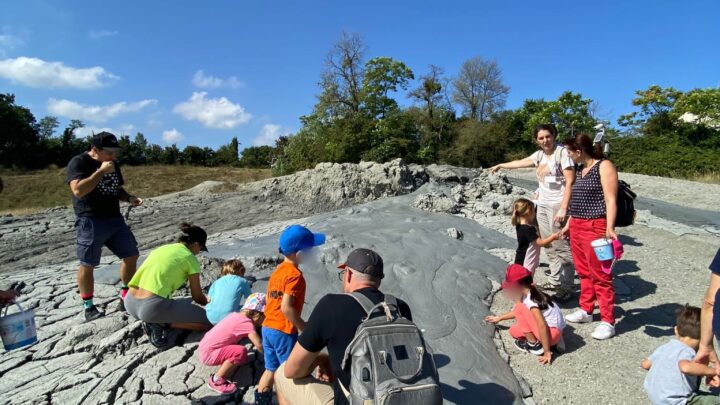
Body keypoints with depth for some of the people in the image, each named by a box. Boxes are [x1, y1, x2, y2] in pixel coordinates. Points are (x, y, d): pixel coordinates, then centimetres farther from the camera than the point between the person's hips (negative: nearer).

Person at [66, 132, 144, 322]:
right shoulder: (79, 162, -9)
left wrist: (129, 198, 0)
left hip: (115, 219, 7)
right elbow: (78, 190, -24)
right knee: (87, 265, 2)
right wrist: (101, 171, -22)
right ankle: (88, 306, 16)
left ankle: (126, 295, 23)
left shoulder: (113, 164, 12)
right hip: (90, 221, -7)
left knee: (131, 255, 8)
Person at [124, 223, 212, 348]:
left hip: (130, 304, 8)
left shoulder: (161, 248, 20)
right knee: (208, 321, 0)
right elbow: (197, 297, 7)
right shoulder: (190, 258, 0)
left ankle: (155, 321, 9)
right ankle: (160, 324, -6)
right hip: (153, 307, -8)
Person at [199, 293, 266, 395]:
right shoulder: (247, 322, -23)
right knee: (241, 352, -25)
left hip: (206, 347, 9)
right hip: (208, 354, -9)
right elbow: (259, 345, -30)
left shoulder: (238, 315, 3)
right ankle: (216, 380, -9)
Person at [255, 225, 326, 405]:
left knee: (271, 369, 20)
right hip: (284, 332, -8)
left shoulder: (277, 271, 8)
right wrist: (304, 328, -16)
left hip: (268, 328, 8)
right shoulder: (295, 275, -19)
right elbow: (286, 308, -25)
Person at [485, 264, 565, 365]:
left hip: (552, 333, -10)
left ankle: (534, 344, -5)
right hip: (552, 330, 10)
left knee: (519, 307, -11)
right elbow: (518, 312, 27)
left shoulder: (530, 300, -20)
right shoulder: (530, 294, 9)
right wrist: (498, 318, 35)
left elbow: (542, 326, -27)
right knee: (514, 331, 11)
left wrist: (547, 352, -23)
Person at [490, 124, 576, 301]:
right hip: (542, 205, 7)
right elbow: (520, 163, 31)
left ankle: (567, 287, 0)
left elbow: (570, 181, -15)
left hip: (557, 205, -7)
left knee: (562, 247, -7)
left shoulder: (562, 152, -9)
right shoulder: (539, 154, 13)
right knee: (549, 246, 10)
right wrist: (500, 165, 44)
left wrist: (563, 208, -22)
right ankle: (555, 280, 19)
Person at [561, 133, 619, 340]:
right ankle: (585, 310, 28)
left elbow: (610, 199, -15)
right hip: (577, 226, 8)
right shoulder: (581, 169, 15)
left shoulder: (604, 166, -9)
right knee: (584, 272, 16)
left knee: (600, 276, -3)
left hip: (595, 227, -8)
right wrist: (568, 224, 23)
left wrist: (609, 228, -24)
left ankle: (608, 322, 5)